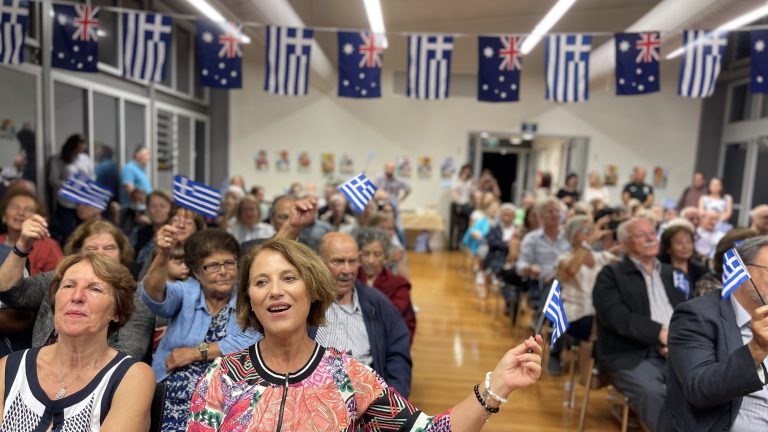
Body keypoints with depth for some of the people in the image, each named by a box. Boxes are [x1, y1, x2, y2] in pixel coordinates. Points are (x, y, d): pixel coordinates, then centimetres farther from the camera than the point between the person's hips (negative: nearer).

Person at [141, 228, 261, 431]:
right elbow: (153, 295, -13)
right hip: (169, 398, 1)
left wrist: (196, 352, -10)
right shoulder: (185, 293, 9)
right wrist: (163, 256, -30)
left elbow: (252, 341, -11)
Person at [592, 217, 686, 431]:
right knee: (652, 392, -33)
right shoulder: (611, 275, 4)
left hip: (676, 353, 5)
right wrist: (661, 333, -18)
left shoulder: (672, 274, 23)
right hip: (631, 356, -5)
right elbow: (617, 317, -10)